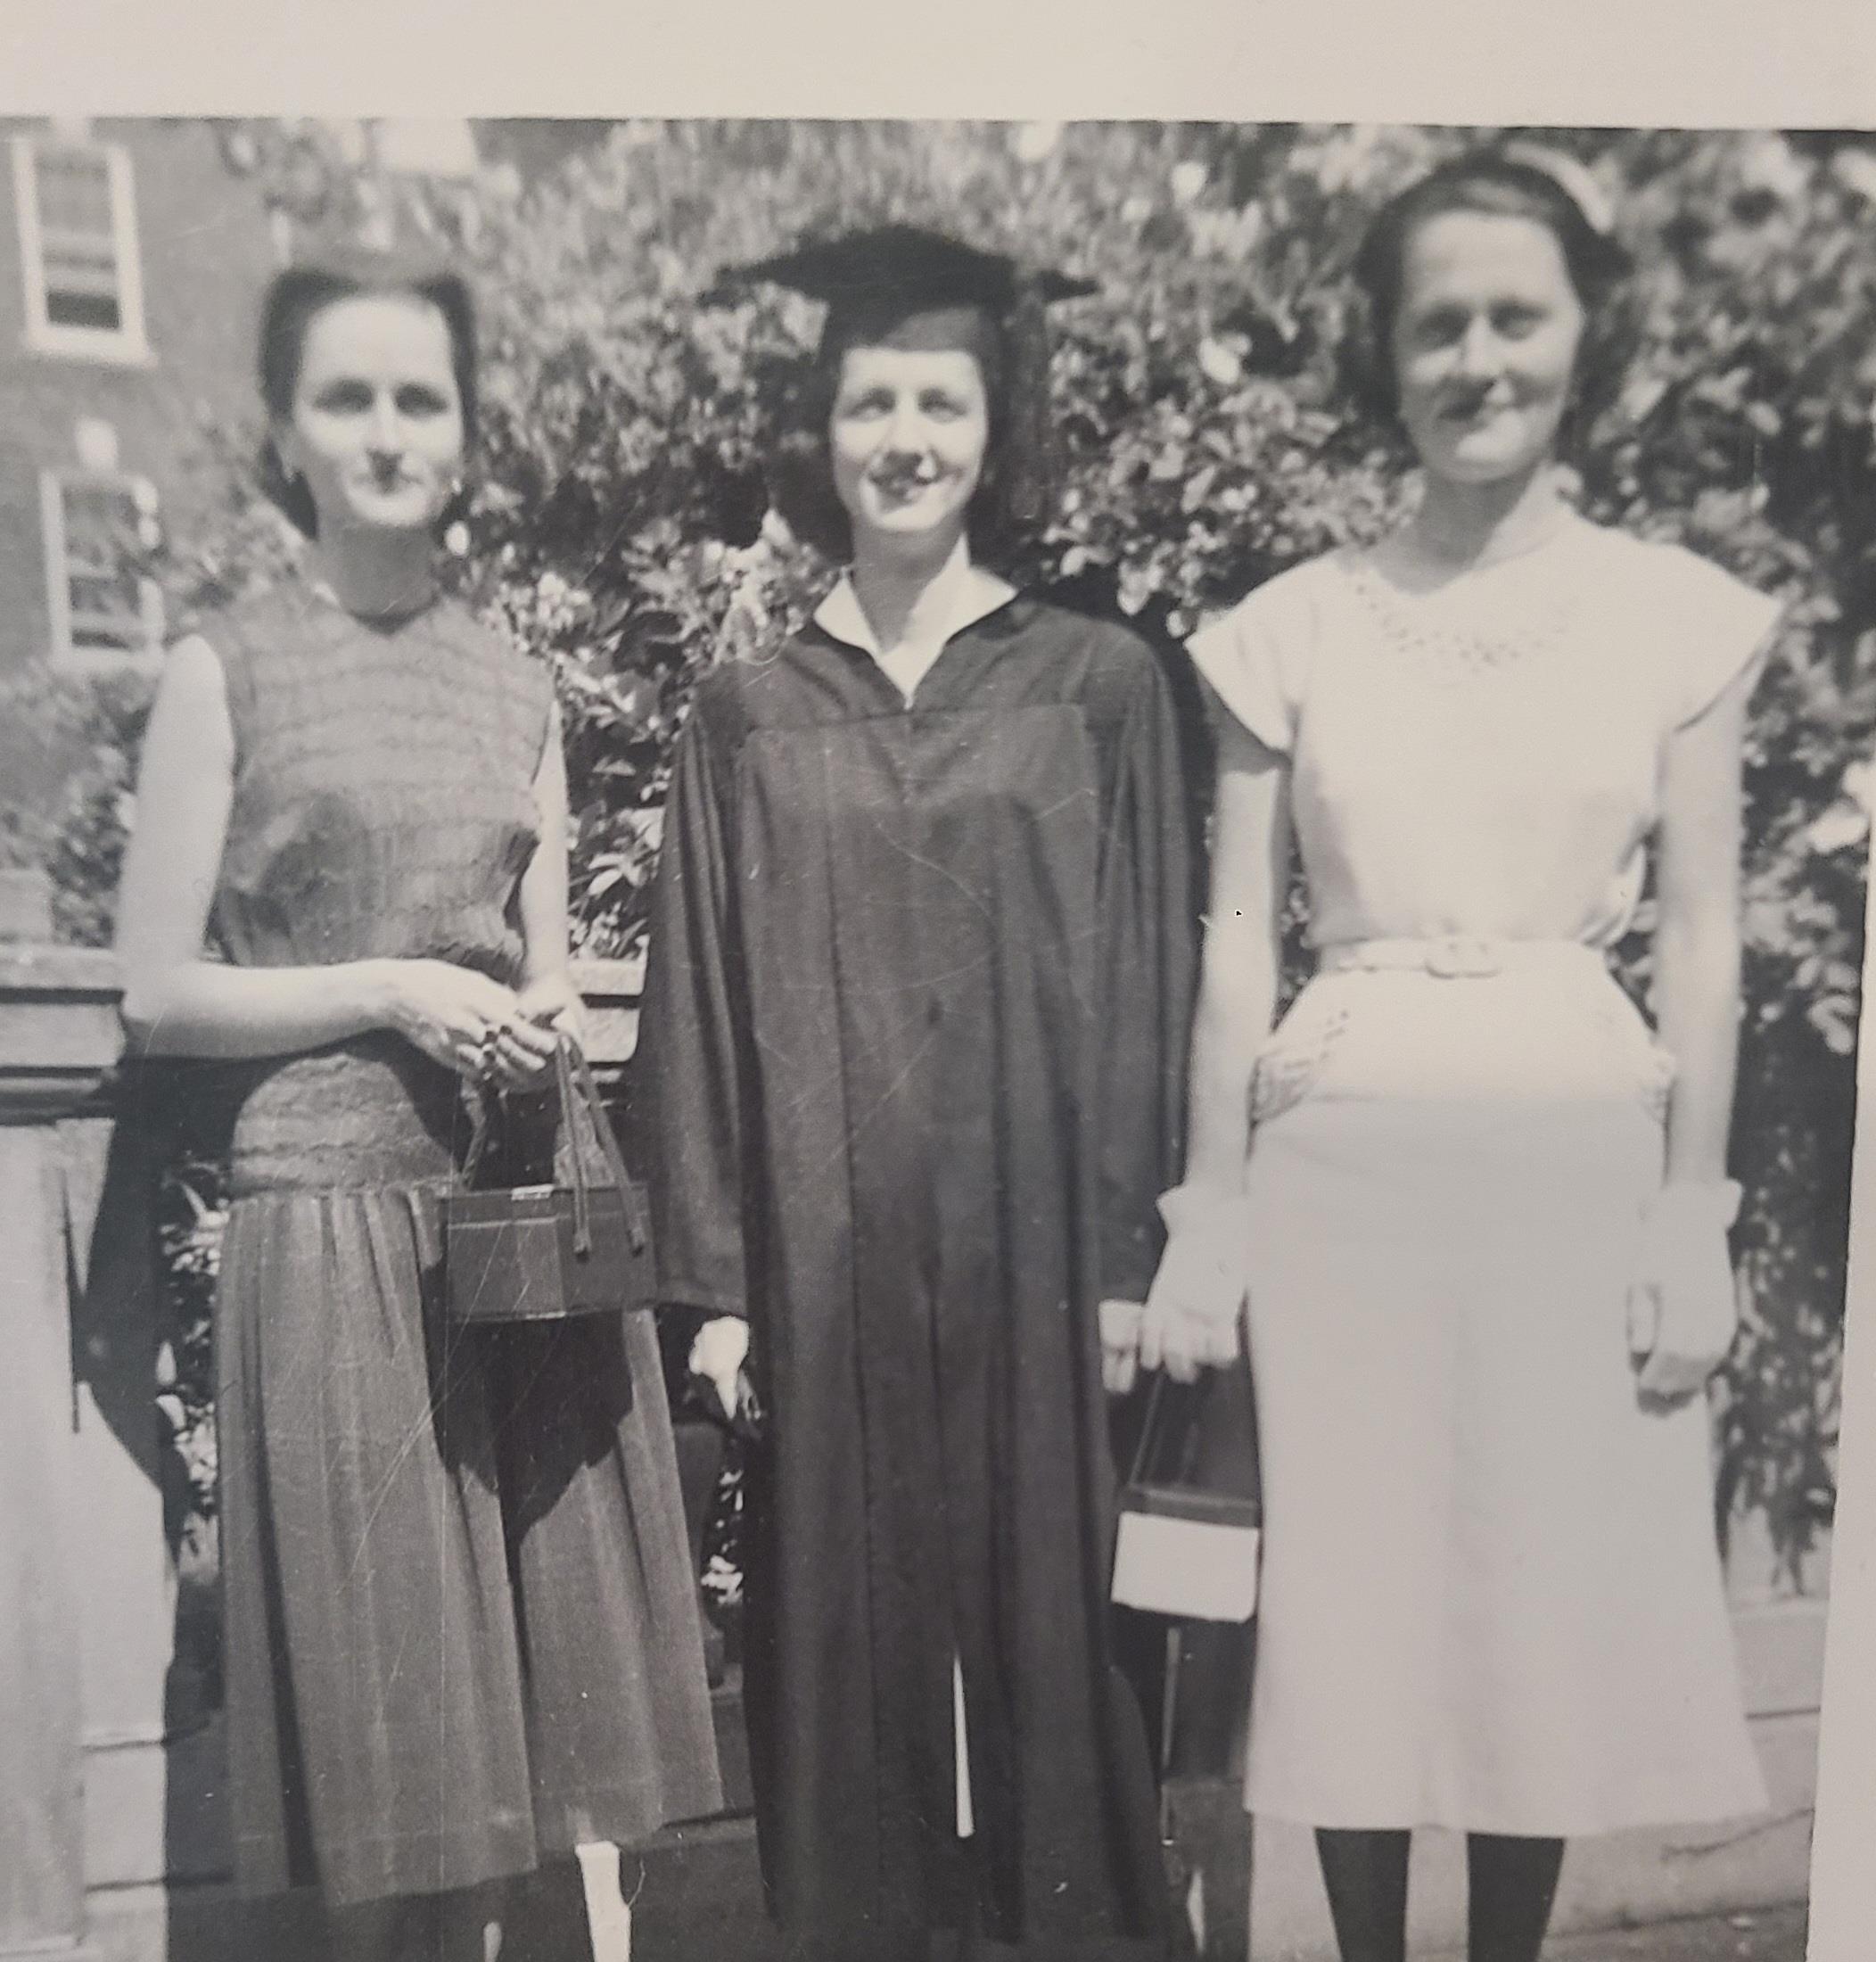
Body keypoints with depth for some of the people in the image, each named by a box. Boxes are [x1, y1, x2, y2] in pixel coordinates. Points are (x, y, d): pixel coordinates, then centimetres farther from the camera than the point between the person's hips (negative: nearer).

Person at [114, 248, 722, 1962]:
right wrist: (392, 992, -12)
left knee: (535, 1677, 8)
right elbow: (160, 995, -1)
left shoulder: (518, 688, 12)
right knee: (387, 1724, 3)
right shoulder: (224, 672, 1)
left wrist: (546, 1019, -5)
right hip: (336, 1219, -4)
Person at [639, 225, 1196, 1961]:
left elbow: (1148, 983, 1)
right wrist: (717, 1283, 0)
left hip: (1033, 1242, -1)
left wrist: (1129, 1262, -5)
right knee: (848, 1622, 9)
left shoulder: (1101, 682, 3)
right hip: (829, 1251, 1)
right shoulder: (748, 711, 6)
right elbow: (700, 1003, 5)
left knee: (1044, 1607, 8)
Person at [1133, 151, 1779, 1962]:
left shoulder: (1679, 617, 3)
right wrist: (1207, 1215, -2)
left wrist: (1695, 1216, -2)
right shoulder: (1289, 628, 1)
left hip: (1579, 1150, 1)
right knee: (1352, 1602, 8)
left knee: (1556, 1598, 10)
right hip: (1343, 1157, 0)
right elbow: (1235, 942, 1)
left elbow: (1699, 944, 3)